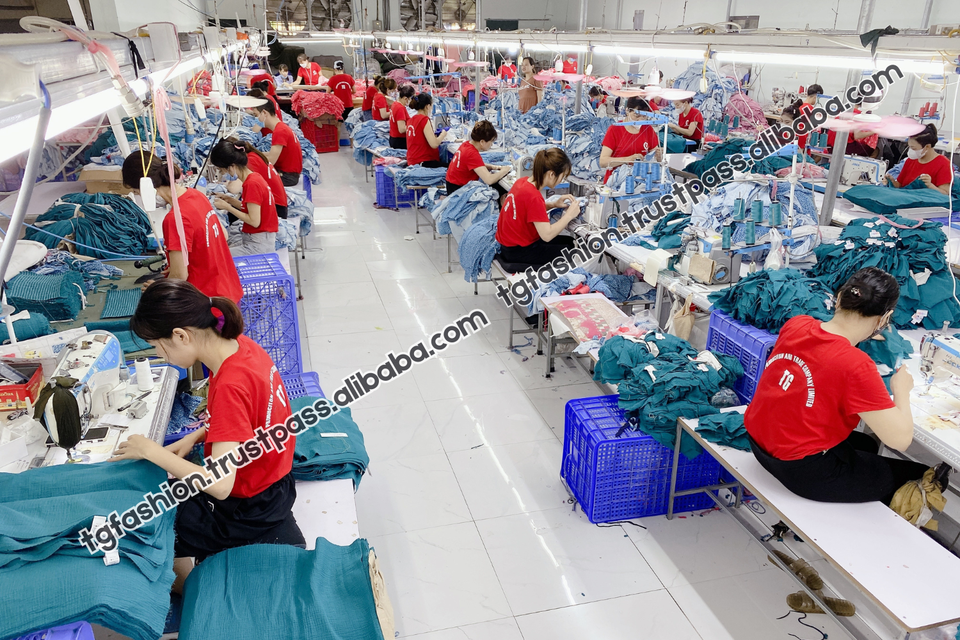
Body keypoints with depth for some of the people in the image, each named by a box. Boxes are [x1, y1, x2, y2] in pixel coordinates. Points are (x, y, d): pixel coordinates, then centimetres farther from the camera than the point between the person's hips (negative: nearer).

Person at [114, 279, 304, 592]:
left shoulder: (230, 385, -32)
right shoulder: (240, 344, -8)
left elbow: (220, 486, -30)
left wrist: (151, 451, -21)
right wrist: (194, 438, 0)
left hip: (246, 509, -8)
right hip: (267, 479, 8)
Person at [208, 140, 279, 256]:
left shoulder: (252, 184, -19)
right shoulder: (254, 177, 8)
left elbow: (254, 221, -20)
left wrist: (227, 207, -12)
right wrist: (230, 200, 5)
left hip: (259, 245, -9)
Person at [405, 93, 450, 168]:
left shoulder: (410, 120, 12)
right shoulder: (424, 120, -12)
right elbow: (434, 144, -17)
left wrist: (437, 136, 16)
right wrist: (444, 133, -1)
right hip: (424, 162, -9)